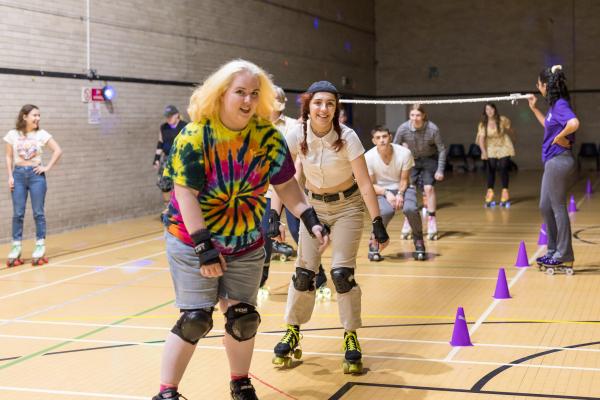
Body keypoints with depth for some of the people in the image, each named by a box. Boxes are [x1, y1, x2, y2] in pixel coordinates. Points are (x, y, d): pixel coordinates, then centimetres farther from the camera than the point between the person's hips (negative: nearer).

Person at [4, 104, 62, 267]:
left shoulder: (42, 134, -1)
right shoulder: (13, 134, 1)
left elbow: (58, 151, -1)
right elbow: (9, 157, 7)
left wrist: (47, 167, -5)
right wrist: (10, 176, 0)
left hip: (36, 174, -1)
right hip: (18, 174, 1)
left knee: (38, 212, 1)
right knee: (18, 213, 2)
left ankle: (40, 246, 8)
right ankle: (16, 247, 8)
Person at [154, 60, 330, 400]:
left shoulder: (268, 136, -8)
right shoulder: (194, 136, -19)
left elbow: (286, 184, 1)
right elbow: (186, 194, -21)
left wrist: (310, 219, -10)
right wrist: (204, 248, -25)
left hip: (246, 243, 4)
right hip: (193, 242, -4)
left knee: (243, 317, 6)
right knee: (195, 318, -8)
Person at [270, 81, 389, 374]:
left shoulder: (347, 137, -23)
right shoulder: (296, 136, -16)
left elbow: (365, 184, -21)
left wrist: (378, 224, -23)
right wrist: (275, 215, -18)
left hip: (348, 206, -2)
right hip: (313, 205, 2)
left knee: (342, 273, -12)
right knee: (304, 272, -3)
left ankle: (351, 338, 5)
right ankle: (292, 333, 17)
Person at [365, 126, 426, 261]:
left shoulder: (404, 153, -17)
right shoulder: (368, 157, -17)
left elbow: (404, 180, -5)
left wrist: (400, 194, -24)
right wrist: (386, 193, -25)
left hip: (402, 188, 1)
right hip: (381, 190, -1)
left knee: (410, 208, -31)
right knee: (386, 211, -34)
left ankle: (418, 241, -4)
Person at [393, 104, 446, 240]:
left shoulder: (433, 129, -26)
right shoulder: (403, 129, -23)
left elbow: (442, 149, -13)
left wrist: (440, 170, -14)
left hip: (429, 159, -2)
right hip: (412, 160, 2)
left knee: (429, 188, -12)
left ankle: (432, 220, 1)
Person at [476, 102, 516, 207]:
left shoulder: (503, 120, -11)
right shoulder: (483, 124, -9)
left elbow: (511, 133, 4)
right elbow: (481, 139, -18)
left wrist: (507, 129, -14)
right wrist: (483, 151, -30)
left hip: (504, 148, -1)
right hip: (491, 149, 1)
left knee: (503, 169, -4)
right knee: (491, 169, -6)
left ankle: (505, 194, 7)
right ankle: (490, 194, 1)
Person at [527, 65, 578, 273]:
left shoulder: (561, 104, -16)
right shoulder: (554, 104, 11)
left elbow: (574, 123, -34)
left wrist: (561, 137, -19)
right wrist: (534, 109, 25)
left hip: (558, 161, -10)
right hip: (552, 161, 10)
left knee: (558, 207, -2)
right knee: (545, 206, 15)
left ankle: (564, 256, 6)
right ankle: (554, 251, 24)